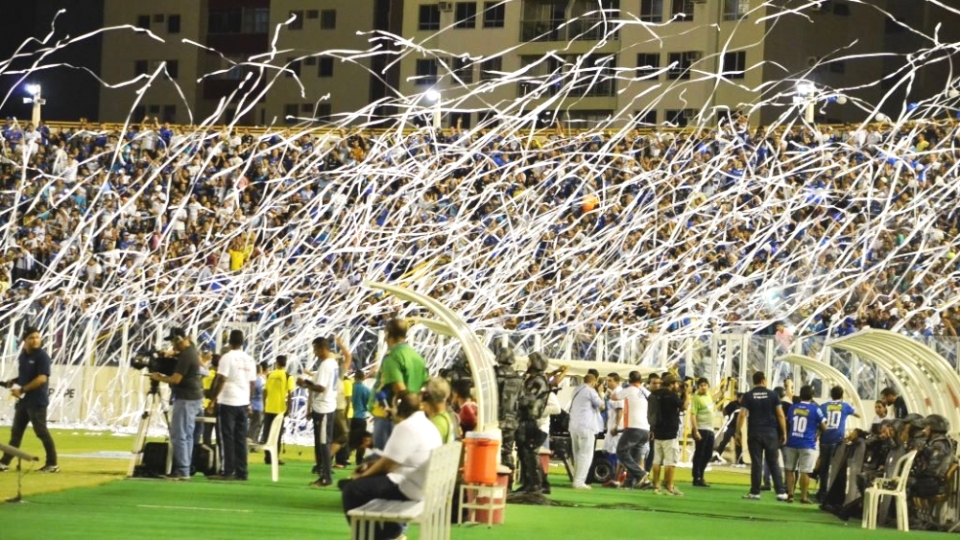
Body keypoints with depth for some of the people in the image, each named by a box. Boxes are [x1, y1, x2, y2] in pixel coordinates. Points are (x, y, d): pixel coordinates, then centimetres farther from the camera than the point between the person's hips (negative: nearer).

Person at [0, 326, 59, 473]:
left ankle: (52, 464, 1)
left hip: (37, 401, -8)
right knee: (16, 431, 11)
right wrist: (13, 382, 3)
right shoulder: (22, 356, 11)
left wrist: (22, 390, -20)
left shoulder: (42, 356, -13)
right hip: (23, 400, 8)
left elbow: (42, 378, -21)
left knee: (41, 432, -6)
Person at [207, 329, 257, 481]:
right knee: (240, 438, 8)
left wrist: (213, 399, -9)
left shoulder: (227, 357, -10)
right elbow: (252, 382, 12)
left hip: (227, 402, -6)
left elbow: (221, 380, -15)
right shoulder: (249, 360, 9)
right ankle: (241, 472, 7)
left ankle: (228, 471, -6)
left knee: (227, 437, -3)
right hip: (243, 403, 6)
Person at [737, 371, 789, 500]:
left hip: (754, 433, -1)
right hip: (770, 433, 1)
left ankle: (755, 492, 4)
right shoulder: (772, 395, 2)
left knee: (756, 463, 3)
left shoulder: (748, 396, 0)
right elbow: (780, 415, -1)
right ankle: (781, 492, 2)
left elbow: (742, 415, -7)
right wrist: (784, 433, 5)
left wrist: (737, 432, -2)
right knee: (773, 463, 6)